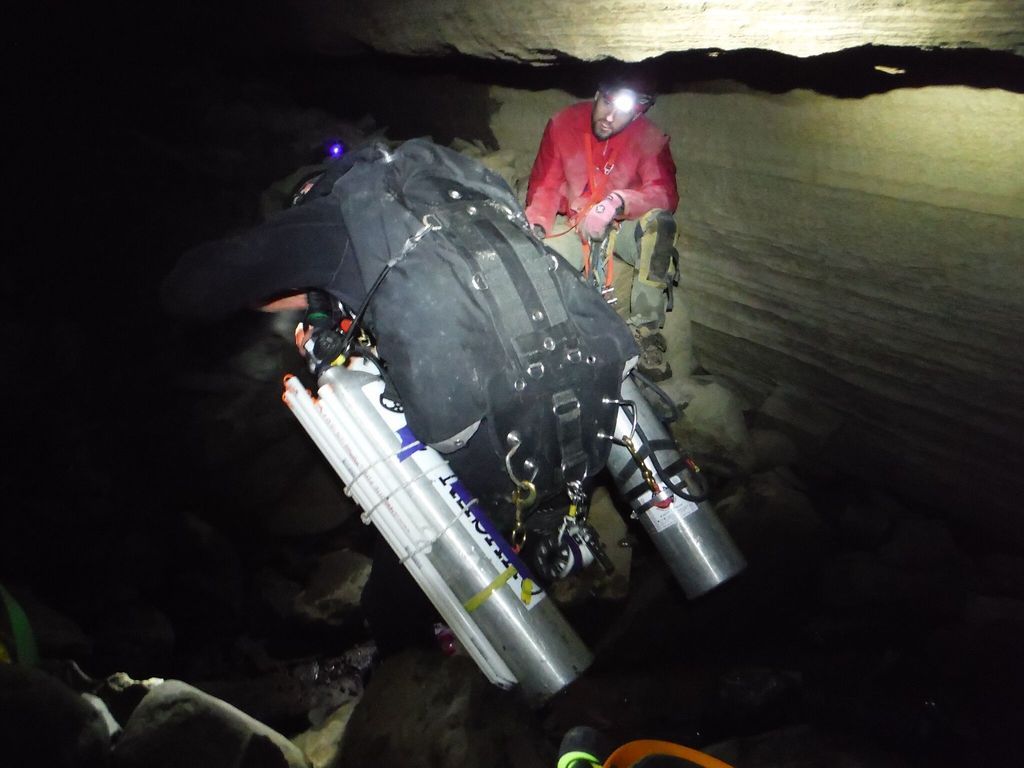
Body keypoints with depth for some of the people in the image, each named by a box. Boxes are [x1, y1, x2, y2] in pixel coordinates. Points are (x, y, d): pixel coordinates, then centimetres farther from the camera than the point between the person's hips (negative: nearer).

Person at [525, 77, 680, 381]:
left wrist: (618, 202, -41)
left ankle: (646, 333, -30)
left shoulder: (649, 138, -13)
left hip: (624, 226, -1)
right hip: (573, 224, 1)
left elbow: (665, 194, -24)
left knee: (659, 221, -35)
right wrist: (536, 225, -22)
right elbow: (544, 184, -3)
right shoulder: (564, 124, -8)